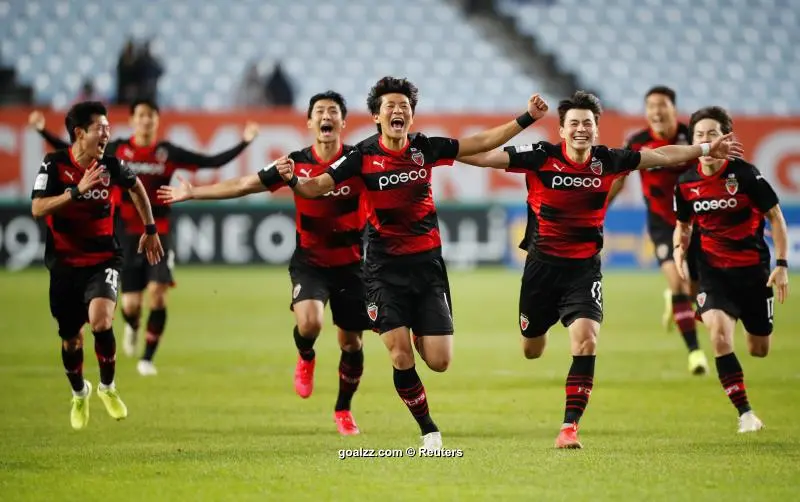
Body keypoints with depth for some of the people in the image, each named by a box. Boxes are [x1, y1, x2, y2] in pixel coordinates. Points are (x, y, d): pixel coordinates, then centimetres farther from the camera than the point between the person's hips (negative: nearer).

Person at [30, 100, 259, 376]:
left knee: (158, 294, -16)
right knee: (131, 304, -2)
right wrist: (43, 131, 3)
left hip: (158, 234, 0)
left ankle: (148, 358, 1)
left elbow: (212, 162, -1)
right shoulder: (117, 150, 1)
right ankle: (132, 327, 37)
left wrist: (243, 143, -8)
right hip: (129, 234, 1)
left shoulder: (167, 153, -1)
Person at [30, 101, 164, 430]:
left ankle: (107, 386, 0)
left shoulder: (112, 166, -5)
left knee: (100, 321, -25)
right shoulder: (54, 165, -11)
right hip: (64, 264, 0)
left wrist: (150, 230, 23)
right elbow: (37, 209, -21)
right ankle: (79, 394, 39)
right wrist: (78, 190, -30)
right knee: (70, 339, 10)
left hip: (103, 260, 0)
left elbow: (136, 187, 18)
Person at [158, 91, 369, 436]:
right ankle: (305, 357, 11)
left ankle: (343, 409, 28)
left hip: (350, 263, 0)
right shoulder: (297, 163, -3)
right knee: (309, 322, -26)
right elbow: (244, 185, 3)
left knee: (351, 342, 5)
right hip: (310, 261, 0)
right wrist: (193, 193, 3)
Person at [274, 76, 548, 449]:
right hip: (384, 267, -2)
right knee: (400, 358, -14)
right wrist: (293, 180, -30)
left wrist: (527, 118, 4)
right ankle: (428, 429, 6)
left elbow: (482, 142, 8)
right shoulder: (364, 156, -7)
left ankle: (419, 337, 32)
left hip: (427, 262, 2)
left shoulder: (425, 148, 0)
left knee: (439, 361, -4)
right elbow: (319, 186, -9)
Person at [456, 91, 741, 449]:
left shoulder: (606, 161, -4)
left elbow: (660, 156, 9)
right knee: (531, 350, 13)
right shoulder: (541, 157, -12)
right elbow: (488, 157, -14)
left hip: (584, 267, 1)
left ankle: (570, 426, -15)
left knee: (586, 341, -20)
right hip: (542, 263, -1)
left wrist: (705, 149, 12)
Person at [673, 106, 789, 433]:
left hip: (753, 269, -1)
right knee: (719, 334, -24)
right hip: (713, 270, 1)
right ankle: (745, 413, -16)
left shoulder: (745, 174, -13)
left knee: (759, 351, 8)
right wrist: (680, 248, -6)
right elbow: (684, 224, 15)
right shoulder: (686, 184, -3)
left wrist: (782, 264, -9)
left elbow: (775, 216, -4)